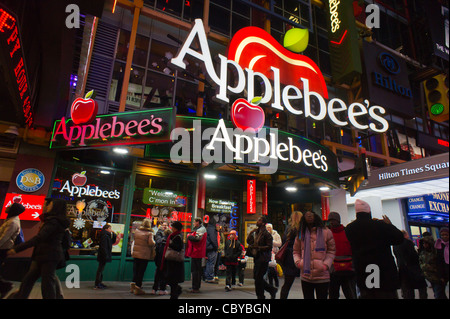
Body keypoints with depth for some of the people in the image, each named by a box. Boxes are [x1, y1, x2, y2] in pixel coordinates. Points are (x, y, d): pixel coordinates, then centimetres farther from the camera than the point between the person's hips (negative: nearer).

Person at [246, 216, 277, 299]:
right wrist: (251, 233, -1)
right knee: (256, 277, 11)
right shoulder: (255, 233, 14)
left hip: (263, 259, -8)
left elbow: (269, 246, -15)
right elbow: (248, 241, 13)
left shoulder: (266, 234, -11)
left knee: (258, 277, -5)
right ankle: (272, 290, 27)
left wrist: (258, 247, -20)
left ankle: (260, 296, 12)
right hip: (257, 258, 8)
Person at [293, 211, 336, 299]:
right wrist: (297, 261, -4)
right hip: (305, 275, 2)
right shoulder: (301, 233, 6)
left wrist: (326, 265, -8)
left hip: (322, 276, -2)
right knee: (307, 297, 13)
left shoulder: (326, 232, 0)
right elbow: (296, 251, 14)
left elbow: (331, 251, 5)